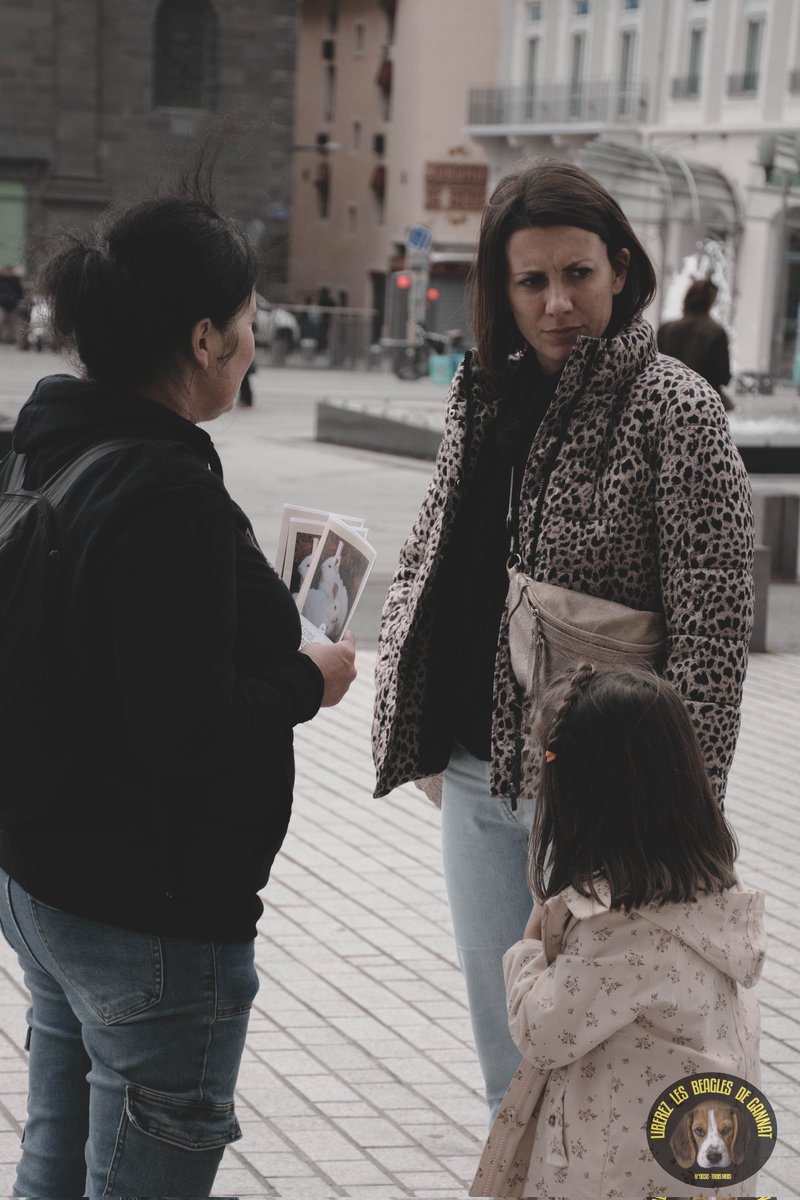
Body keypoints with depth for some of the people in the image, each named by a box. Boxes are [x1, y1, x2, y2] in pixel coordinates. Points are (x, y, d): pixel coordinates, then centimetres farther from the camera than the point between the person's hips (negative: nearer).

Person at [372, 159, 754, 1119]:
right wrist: (411, 718, 8)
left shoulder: (674, 410, -12)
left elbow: (713, 626, -15)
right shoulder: (482, 396, 9)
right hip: (476, 774, 6)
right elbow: (427, 554, 17)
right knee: (505, 1053, 17)